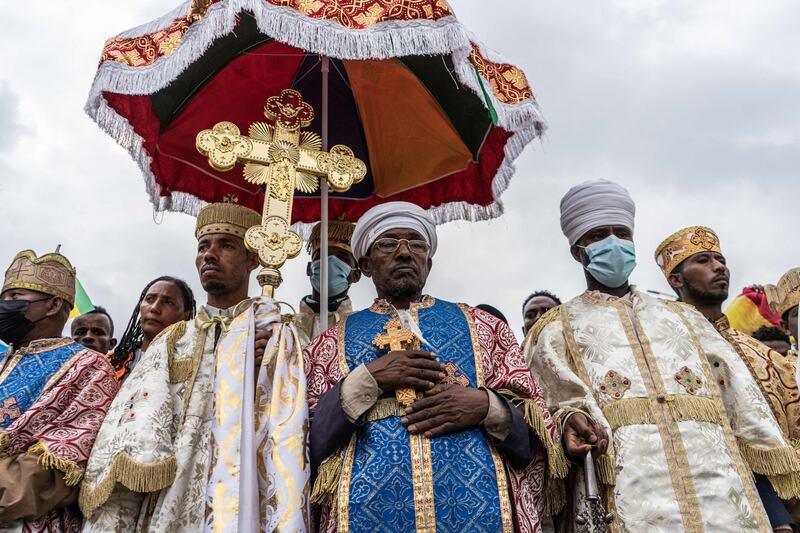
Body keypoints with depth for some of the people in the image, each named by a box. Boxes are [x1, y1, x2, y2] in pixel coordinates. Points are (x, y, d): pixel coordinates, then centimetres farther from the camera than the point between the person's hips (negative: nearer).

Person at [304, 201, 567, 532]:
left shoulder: (481, 327, 8)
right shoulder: (333, 343, 7)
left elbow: (533, 433, 6)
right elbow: (309, 444, -1)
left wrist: (486, 406, -14)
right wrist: (366, 380, -12)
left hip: (475, 506, 1)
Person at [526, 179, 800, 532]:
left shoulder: (682, 316, 24)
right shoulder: (556, 328, 14)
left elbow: (740, 397, 17)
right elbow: (563, 396, 0)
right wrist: (572, 418, -23)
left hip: (718, 480, 4)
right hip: (625, 491, -3)